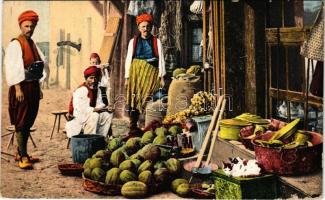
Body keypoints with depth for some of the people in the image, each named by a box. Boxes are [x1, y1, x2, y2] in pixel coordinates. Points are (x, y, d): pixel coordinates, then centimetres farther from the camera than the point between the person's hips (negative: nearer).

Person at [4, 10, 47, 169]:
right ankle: (23, 157, 0)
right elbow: (12, 68, -15)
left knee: (28, 122, 12)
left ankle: (21, 153, 23)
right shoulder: (15, 44, -8)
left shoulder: (33, 44, 13)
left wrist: (39, 88, 14)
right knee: (21, 122, -4)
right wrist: (18, 89, -20)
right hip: (21, 87, -7)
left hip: (33, 87, 8)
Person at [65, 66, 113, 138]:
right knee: (94, 115, -32)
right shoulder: (80, 91, -21)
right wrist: (95, 109, -31)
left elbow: (99, 104, 4)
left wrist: (105, 107, -19)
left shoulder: (97, 90, 5)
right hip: (78, 118, -8)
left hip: (91, 115, 8)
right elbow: (79, 109, -29)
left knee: (108, 114, -5)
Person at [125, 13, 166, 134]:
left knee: (146, 98, -10)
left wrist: (161, 77, -2)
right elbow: (128, 59, 10)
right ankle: (133, 126, -6)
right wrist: (127, 77, 2)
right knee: (134, 99, -8)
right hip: (136, 71, 0)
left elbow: (161, 59, 7)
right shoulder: (133, 42, 12)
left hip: (151, 72, 0)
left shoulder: (156, 42, 11)